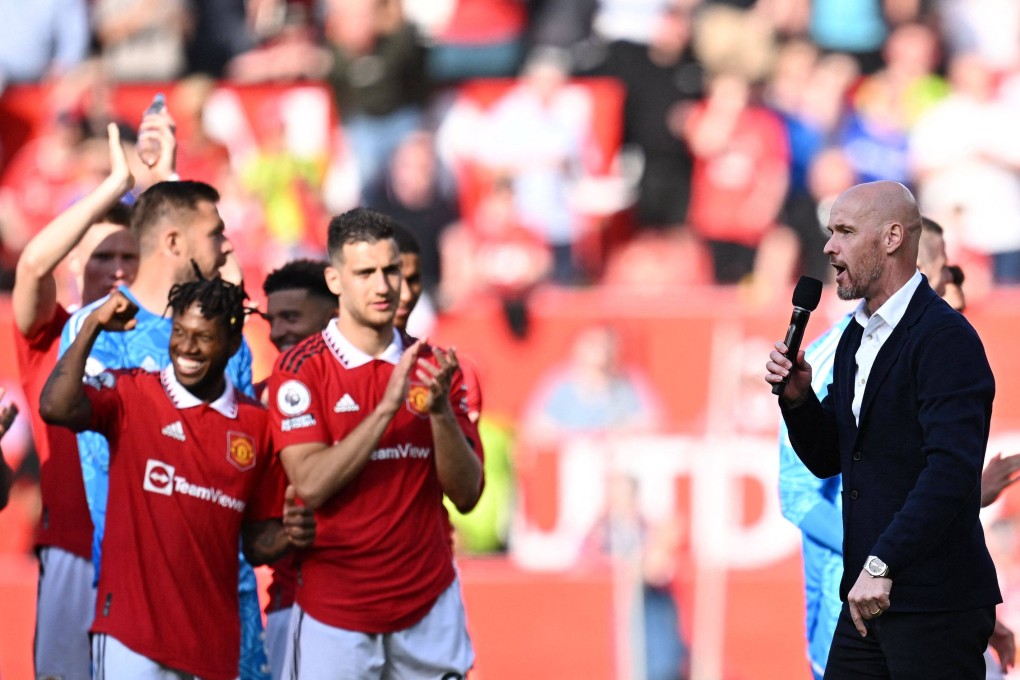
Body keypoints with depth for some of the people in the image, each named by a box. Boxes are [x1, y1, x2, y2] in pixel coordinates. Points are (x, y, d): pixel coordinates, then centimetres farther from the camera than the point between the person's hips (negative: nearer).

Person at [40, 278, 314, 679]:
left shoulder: (256, 424, 9)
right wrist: (92, 326, -14)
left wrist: (287, 536, -8)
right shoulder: (131, 394, 0)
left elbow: (256, 545, 14)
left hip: (214, 643, 4)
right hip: (132, 632, -4)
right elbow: (57, 408, -21)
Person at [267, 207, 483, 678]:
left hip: (428, 607, 3)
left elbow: (466, 494, 0)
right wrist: (387, 407, -24)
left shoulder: (433, 366, 6)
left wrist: (440, 410, -16)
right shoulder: (301, 368, -5)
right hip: (334, 615, -3)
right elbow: (310, 485, -17)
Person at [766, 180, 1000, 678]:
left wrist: (882, 564, -28)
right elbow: (826, 459, 20)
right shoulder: (857, 336, 16)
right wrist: (797, 397, 1)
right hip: (868, 599, 9)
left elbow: (952, 468, -25)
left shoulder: (946, 338, -14)